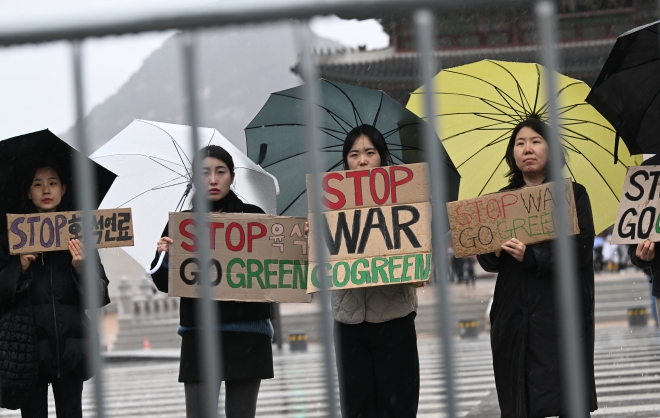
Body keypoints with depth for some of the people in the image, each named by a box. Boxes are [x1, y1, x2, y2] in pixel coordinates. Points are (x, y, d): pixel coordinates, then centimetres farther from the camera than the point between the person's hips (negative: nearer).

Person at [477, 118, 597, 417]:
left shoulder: (572, 194, 4)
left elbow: (581, 250, -9)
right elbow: (490, 263, 9)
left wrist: (532, 257, -21)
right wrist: (490, 253, -15)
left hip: (562, 314, -3)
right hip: (514, 317, 3)